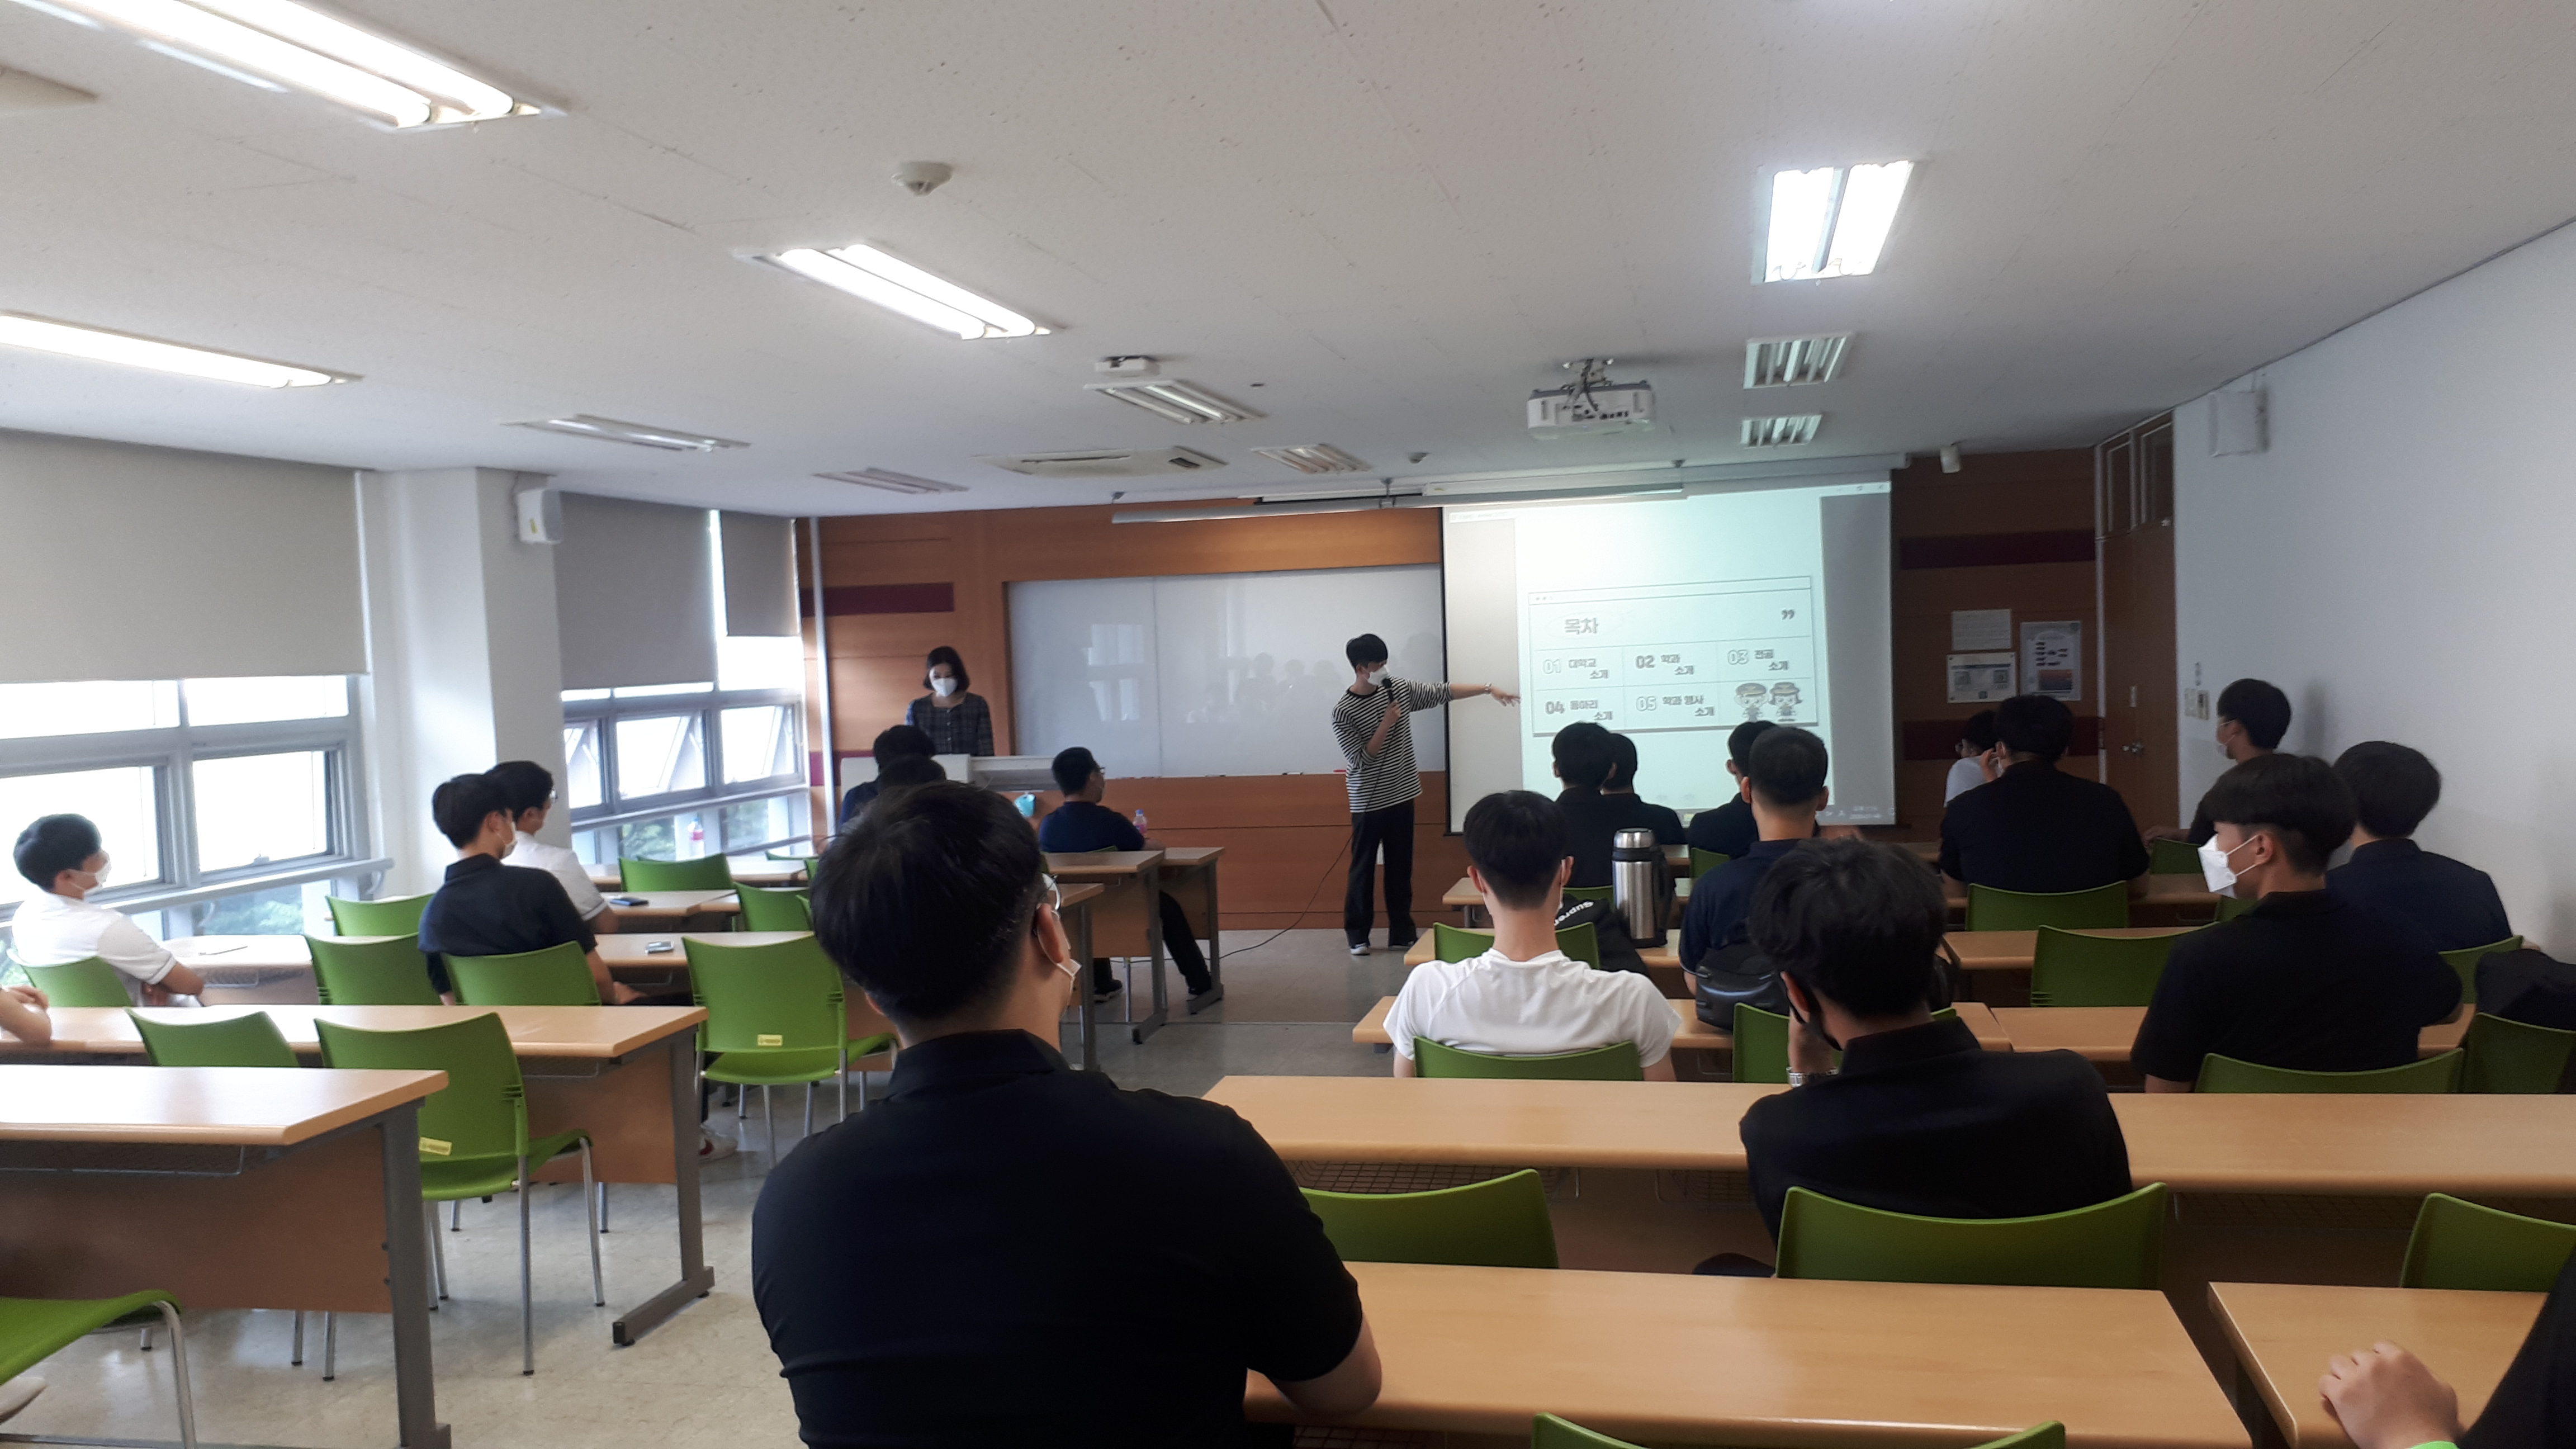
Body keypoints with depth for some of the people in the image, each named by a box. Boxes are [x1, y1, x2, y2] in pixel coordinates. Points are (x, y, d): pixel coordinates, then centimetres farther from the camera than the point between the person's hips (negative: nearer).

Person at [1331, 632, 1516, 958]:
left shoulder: (1399, 688, 0)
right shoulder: (1343, 710, -15)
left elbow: (1443, 693, 3)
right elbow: (1360, 761, -18)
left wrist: (1489, 689, -1)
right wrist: (1386, 724, -21)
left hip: (1402, 796, 5)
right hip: (1368, 803, -5)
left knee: (1401, 868, 10)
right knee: (1363, 869, 4)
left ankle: (1401, 934, 18)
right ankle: (1357, 935, 14)